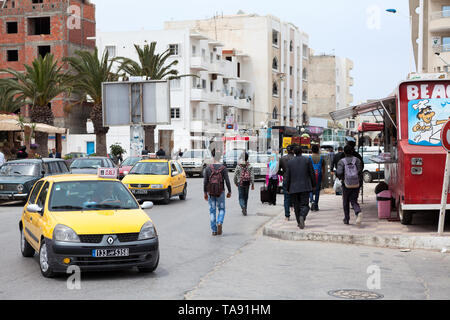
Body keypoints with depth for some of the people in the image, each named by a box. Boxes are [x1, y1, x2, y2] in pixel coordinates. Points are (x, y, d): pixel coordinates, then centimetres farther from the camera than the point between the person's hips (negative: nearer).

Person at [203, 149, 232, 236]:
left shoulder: (208, 168, -3)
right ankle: (219, 223, -14)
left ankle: (214, 230, 9)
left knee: (212, 211, 10)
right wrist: (229, 191, 3)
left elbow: (205, 181, -2)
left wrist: (205, 193, 6)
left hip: (211, 192, 1)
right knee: (221, 209, 14)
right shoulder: (223, 168, -7)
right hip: (220, 192, -1)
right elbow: (227, 181, -8)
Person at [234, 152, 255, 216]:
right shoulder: (250, 166, -5)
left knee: (241, 197, 2)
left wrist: (235, 182, 14)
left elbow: (235, 175, -2)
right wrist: (252, 184, -5)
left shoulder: (238, 166, -6)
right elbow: (252, 175, -9)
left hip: (240, 183, -1)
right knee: (245, 197, 15)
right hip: (247, 183, 1)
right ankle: (244, 209, 22)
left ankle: (243, 207, -24)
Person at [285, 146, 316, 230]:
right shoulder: (307, 160, 0)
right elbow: (312, 174, 1)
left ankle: (299, 222, 13)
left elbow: (288, 177, 5)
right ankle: (302, 216, -29)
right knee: (304, 205, -2)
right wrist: (313, 185, 11)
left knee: (297, 206, 11)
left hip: (294, 188, 2)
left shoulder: (290, 162, 3)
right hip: (305, 187, -1)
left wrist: (288, 188, 13)